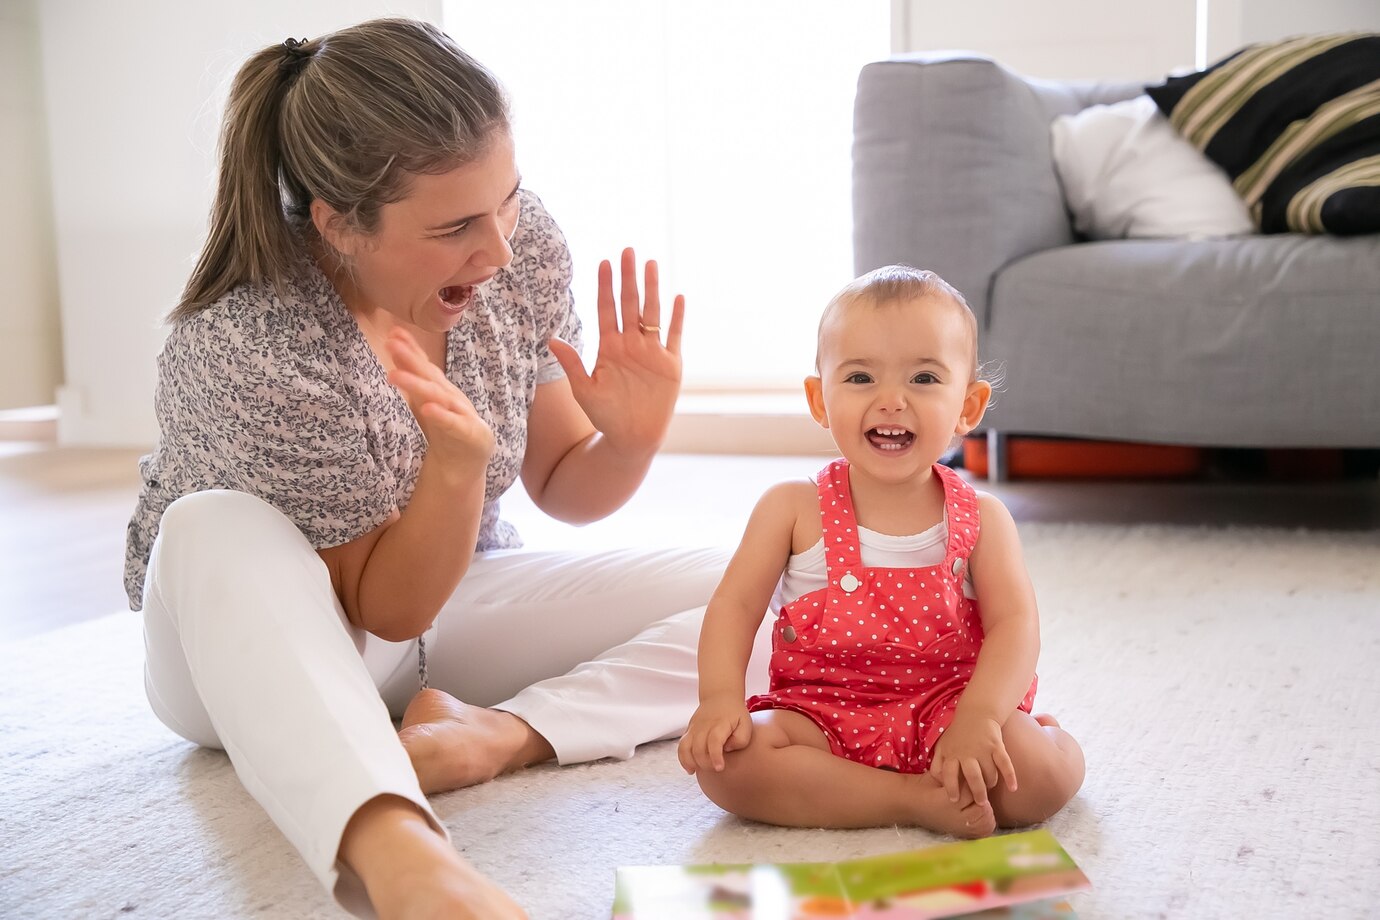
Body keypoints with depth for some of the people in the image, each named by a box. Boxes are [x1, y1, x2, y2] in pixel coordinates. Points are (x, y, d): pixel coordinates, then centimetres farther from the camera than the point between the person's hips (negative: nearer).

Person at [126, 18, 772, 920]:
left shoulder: (523, 246, -17)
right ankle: (393, 848, -55)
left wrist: (631, 440, -25)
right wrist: (457, 461, -40)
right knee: (217, 529, -40)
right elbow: (389, 608, -22)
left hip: (457, 593, 4)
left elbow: (563, 488, -3)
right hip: (257, 644, -4)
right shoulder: (243, 350, -31)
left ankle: (496, 734, -29)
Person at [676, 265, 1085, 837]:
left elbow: (1015, 624, -9)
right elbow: (735, 605, -4)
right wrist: (720, 699, -21)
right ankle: (917, 799, -20)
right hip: (820, 718, 1)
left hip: (944, 711, -1)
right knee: (727, 762, -28)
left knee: (1052, 771, -26)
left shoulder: (981, 519, -1)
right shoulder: (793, 509, -1)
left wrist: (979, 718, -27)